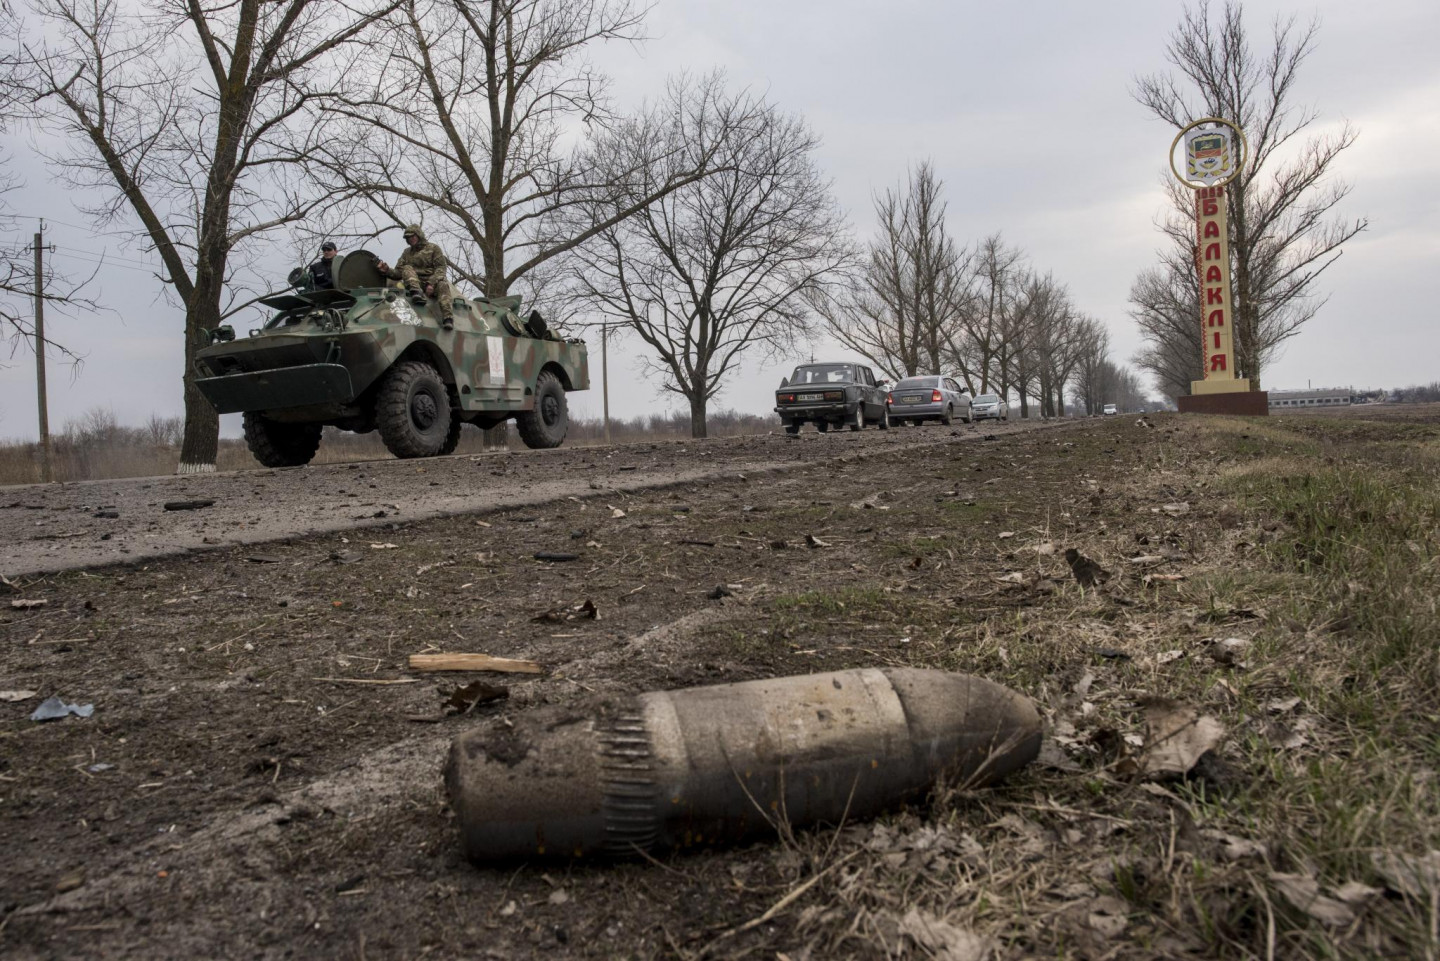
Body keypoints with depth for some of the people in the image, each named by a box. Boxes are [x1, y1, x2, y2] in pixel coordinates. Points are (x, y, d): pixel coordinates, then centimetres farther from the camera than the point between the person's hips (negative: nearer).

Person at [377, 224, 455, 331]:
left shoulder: (433, 248, 10)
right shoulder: (407, 252, 20)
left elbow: (440, 269, -3)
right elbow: (398, 272, 12)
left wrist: (431, 283, -19)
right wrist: (387, 271, -11)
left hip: (432, 282, -3)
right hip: (414, 282, 3)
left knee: (443, 285, -34)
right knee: (407, 268, -22)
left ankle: (447, 317, -56)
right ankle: (417, 294, -50)